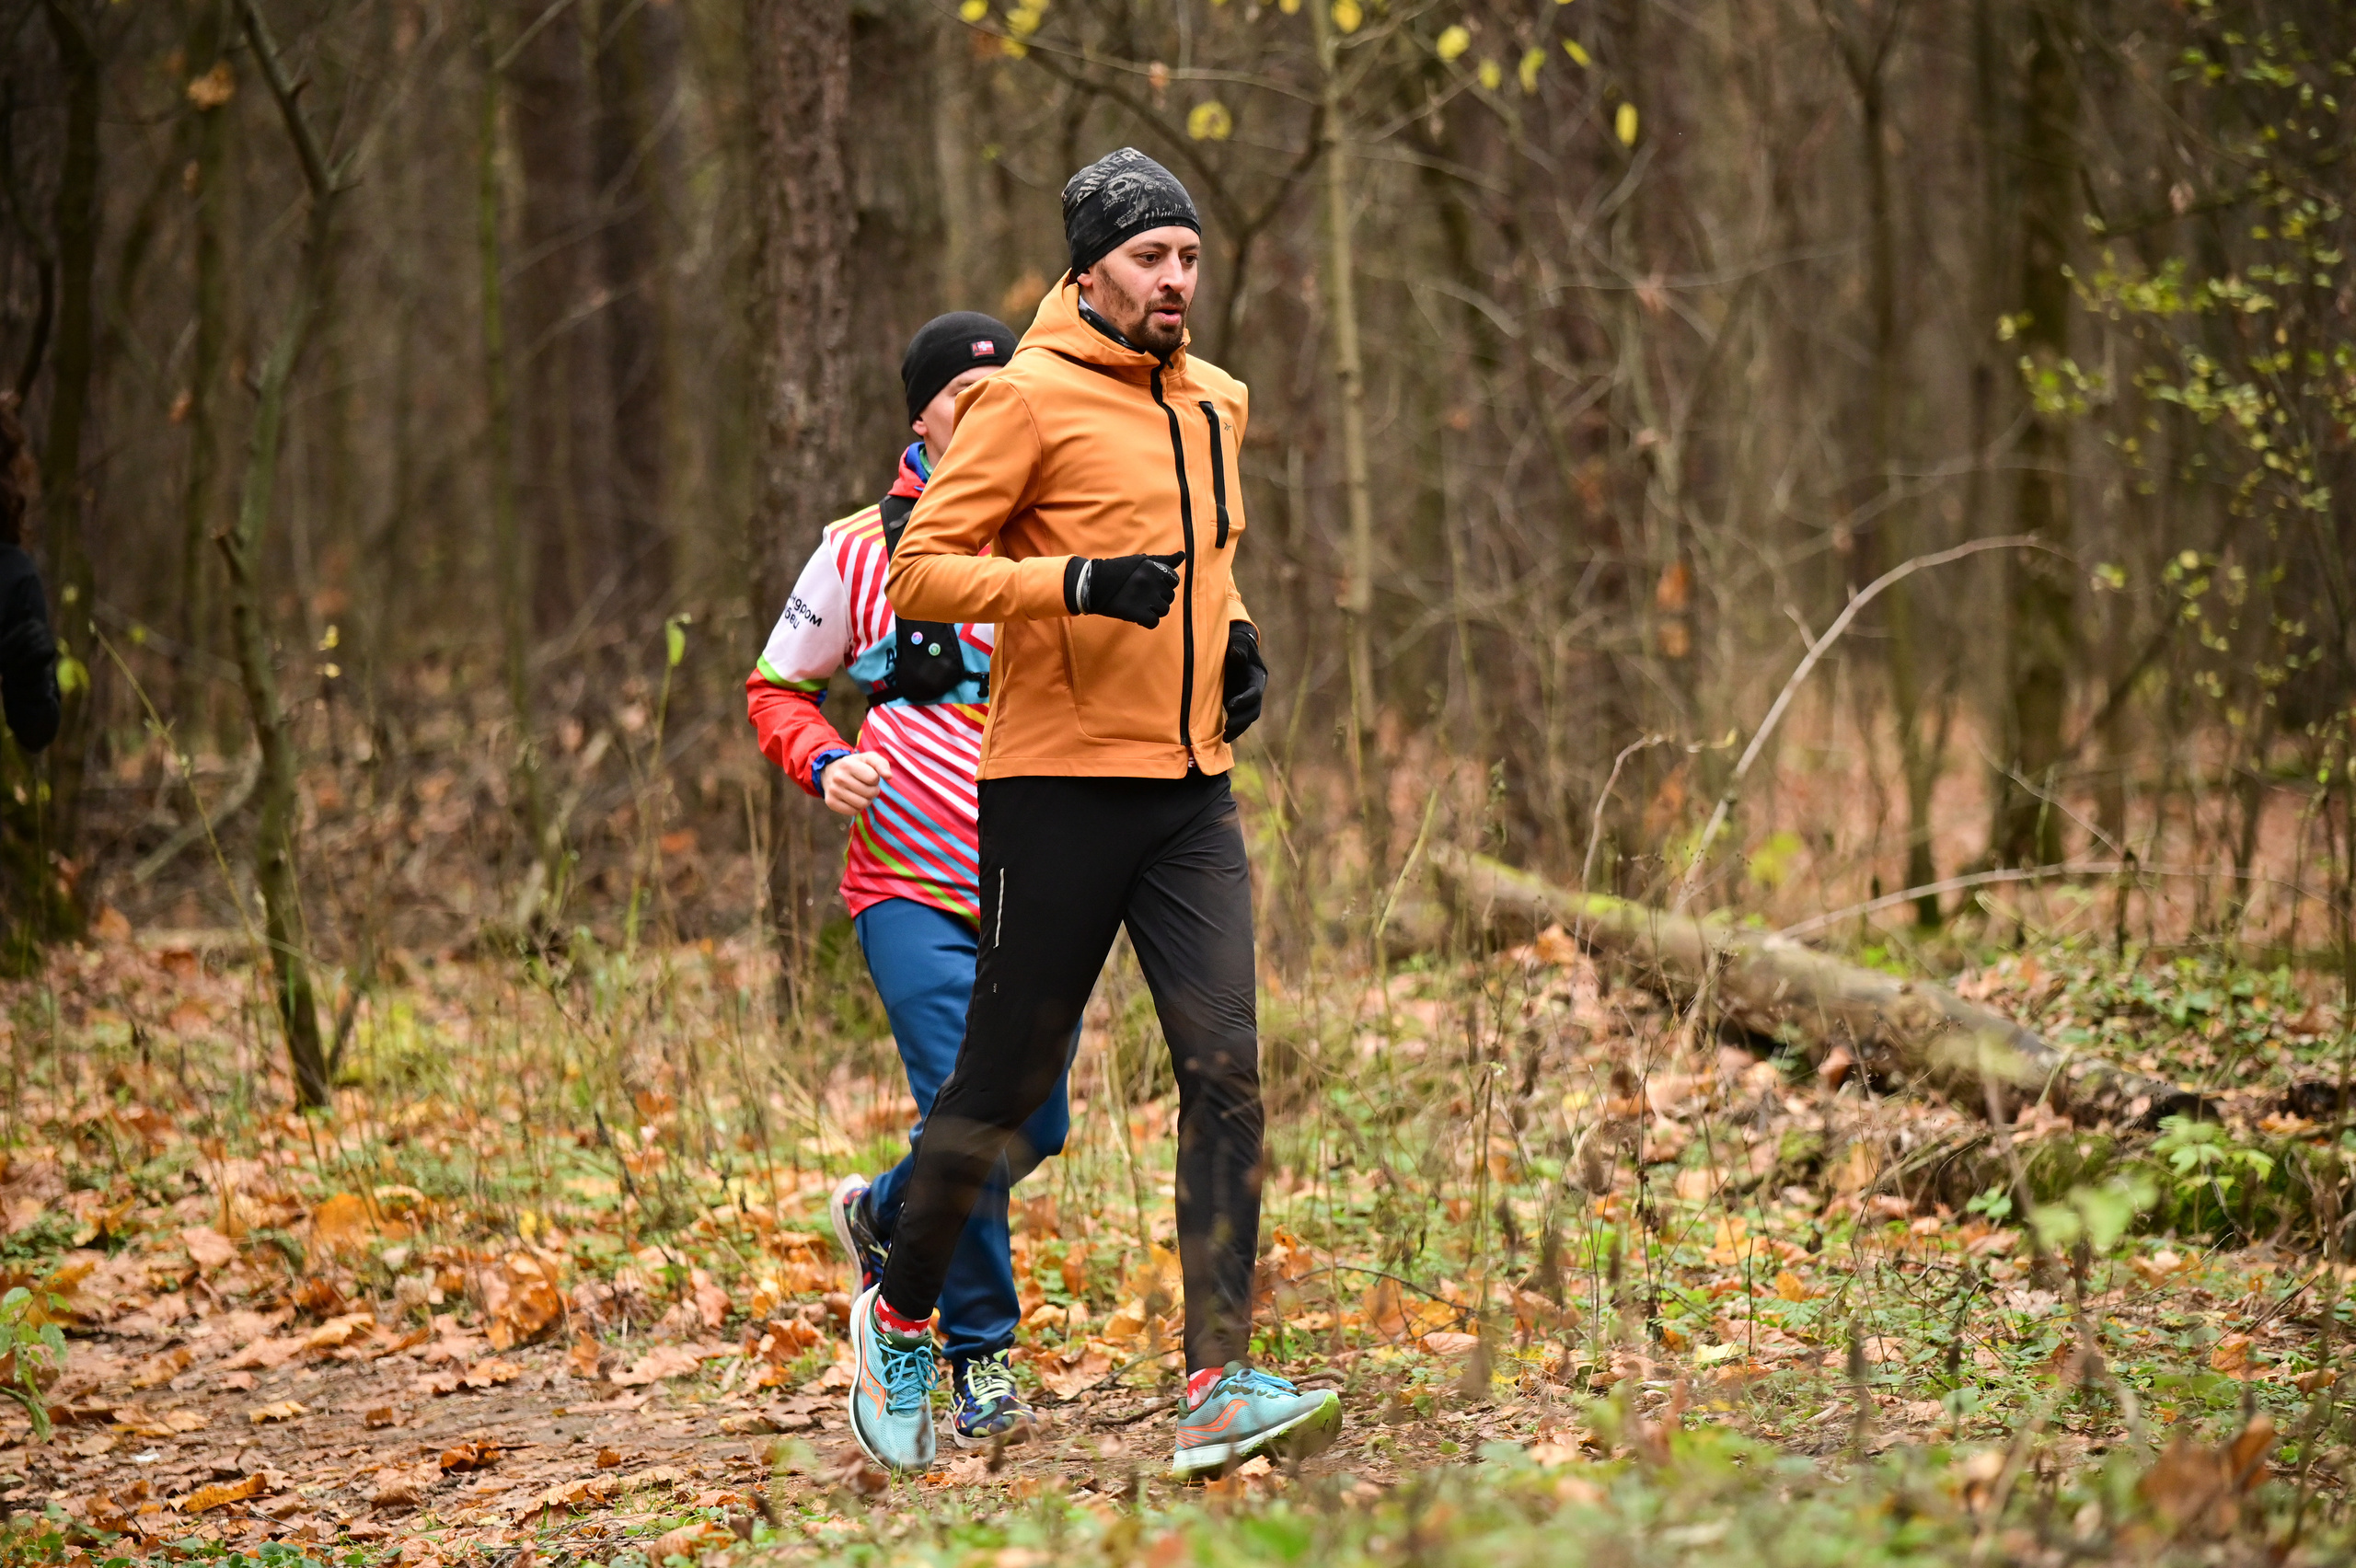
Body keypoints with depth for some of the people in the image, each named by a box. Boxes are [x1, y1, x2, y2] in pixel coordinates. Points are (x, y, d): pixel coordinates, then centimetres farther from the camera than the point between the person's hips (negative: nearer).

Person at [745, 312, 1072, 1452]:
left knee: (1035, 1127, 5)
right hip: (912, 893, -3)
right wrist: (823, 763, -9)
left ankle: (882, 1217, 35)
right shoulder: (860, 551, 1)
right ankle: (980, 1358, 1)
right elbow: (775, 688, 11)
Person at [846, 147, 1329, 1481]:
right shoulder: (1029, 399, -7)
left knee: (1227, 1071, -8)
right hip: (1058, 784, -6)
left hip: (1190, 788, 6)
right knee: (1006, 1081, 3)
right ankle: (900, 1320, 27)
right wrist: (1074, 584, -24)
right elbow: (919, 570, -11)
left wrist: (1234, 632, 12)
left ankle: (1222, 1387, -11)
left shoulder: (1214, 404, 16)